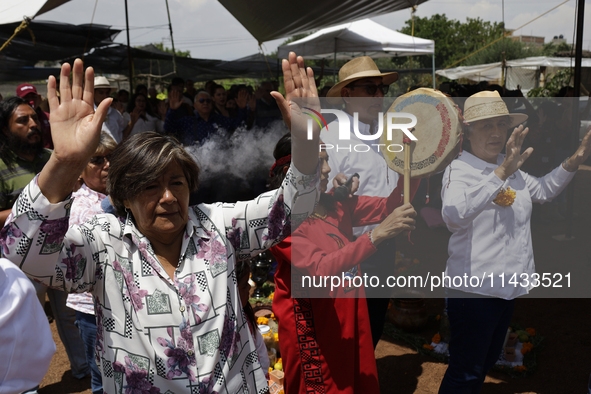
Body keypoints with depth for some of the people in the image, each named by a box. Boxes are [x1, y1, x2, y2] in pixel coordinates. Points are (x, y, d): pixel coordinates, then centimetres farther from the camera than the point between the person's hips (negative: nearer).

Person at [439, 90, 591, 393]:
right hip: (473, 289, -9)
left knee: (486, 362, 24)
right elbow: (454, 215, -39)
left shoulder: (511, 168, 10)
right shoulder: (459, 170, -17)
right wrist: (502, 172, -45)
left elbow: (542, 191, 28)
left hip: (507, 286, 9)